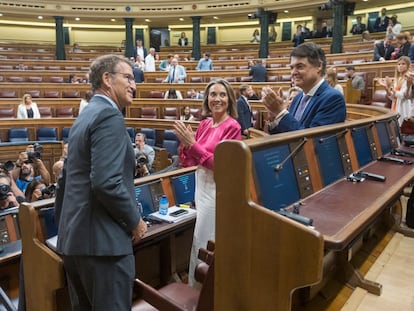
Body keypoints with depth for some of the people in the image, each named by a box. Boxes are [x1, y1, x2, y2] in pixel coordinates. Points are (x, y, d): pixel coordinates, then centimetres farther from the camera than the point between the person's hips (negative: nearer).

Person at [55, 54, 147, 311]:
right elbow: (107, 183, -26)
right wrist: (135, 222, -12)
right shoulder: (110, 117, -15)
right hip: (101, 240, -10)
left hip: (75, 237, 10)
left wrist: (62, 222, 26)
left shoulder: (85, 116, 15)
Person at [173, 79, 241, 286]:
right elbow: (190, 162, 7)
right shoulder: (204, 124, 6)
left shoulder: (232, 127, -13)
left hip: (217, 189, -7)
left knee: (204, 241, 5)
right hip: (201, 186, 7)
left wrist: (192, 143, -22)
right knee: (201, 239, 18)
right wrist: (184, 142, -11)